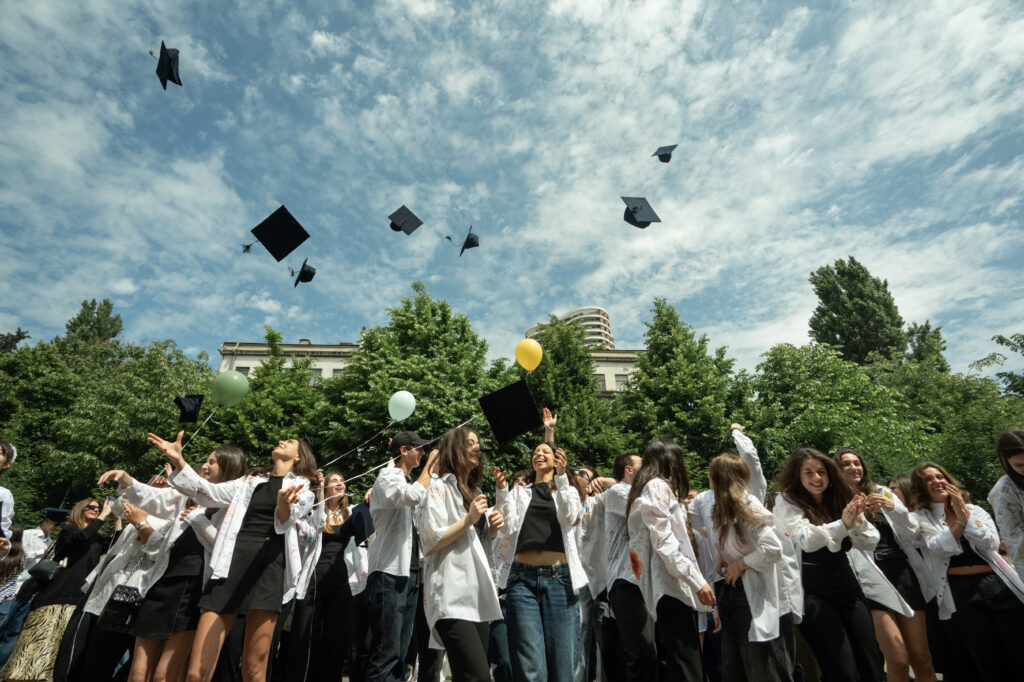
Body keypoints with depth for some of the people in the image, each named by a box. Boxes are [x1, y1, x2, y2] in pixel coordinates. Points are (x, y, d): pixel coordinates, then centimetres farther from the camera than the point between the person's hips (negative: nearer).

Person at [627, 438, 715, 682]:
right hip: (672, 587, -10)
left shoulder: (655, 487, 20)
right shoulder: (658, 486, -10)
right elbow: (664, 542, -17)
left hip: (665, 588, 10)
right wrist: (698, 581, -18)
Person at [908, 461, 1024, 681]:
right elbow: (941, 548, -11)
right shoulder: (921, 518, 3)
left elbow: (991, 542, -3)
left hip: (998, 586, 3)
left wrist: (964, 511, -7)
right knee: (980, 658, 0)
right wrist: (960, 519, -11)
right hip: (960, 594, -3)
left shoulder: (975, 510, 12)